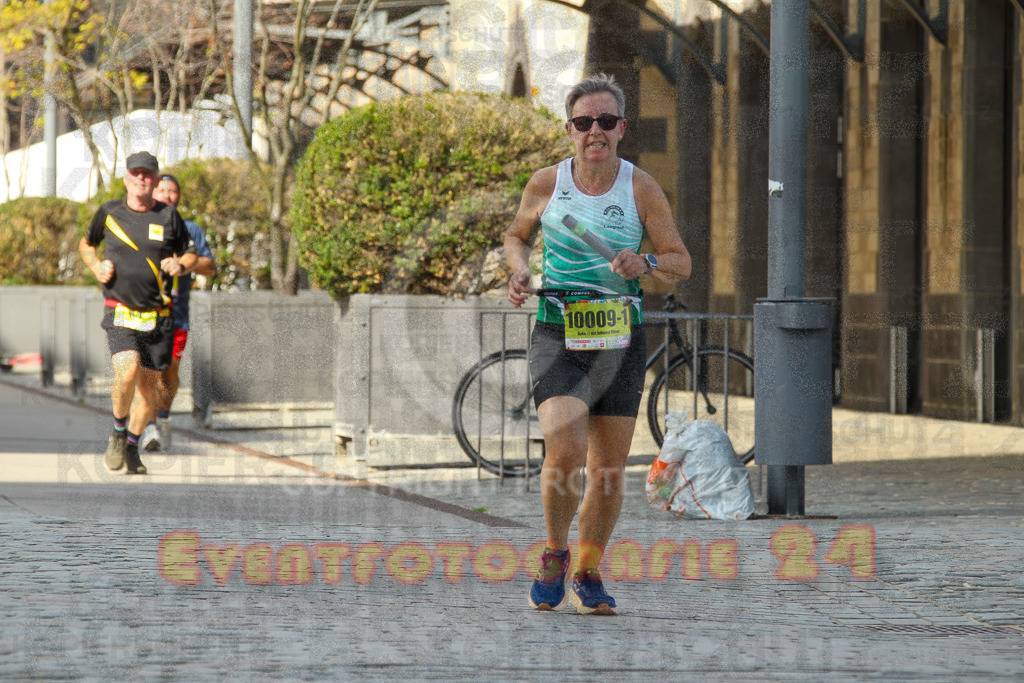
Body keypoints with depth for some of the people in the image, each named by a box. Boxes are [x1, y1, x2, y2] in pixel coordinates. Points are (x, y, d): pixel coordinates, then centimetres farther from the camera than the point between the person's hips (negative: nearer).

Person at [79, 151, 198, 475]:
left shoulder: (168, 217, 4)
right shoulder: (109, 213, 4)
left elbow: (190, 254, 17)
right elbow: (86, 245, 21)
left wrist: (180, 265, -6)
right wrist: (97, 268, 2)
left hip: (158, 317, 2)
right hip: (120, 313, -2)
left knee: (149, 385, 4)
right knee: (127, 372, -23)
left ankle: (131, 447, 26)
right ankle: (118, 432, 3)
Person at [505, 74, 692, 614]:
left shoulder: (641, 189, -1)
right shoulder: (547, 183, 0)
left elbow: (681, 263, 3)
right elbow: (516, 234, 18)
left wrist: (646, 264, -18)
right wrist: (519, 271, -2)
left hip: (619, 341, 1)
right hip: (556, 337, -1)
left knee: (609, 471, 4)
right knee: (564, 452, -21)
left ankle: (587, 575, 25)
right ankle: (554, 554, 5)